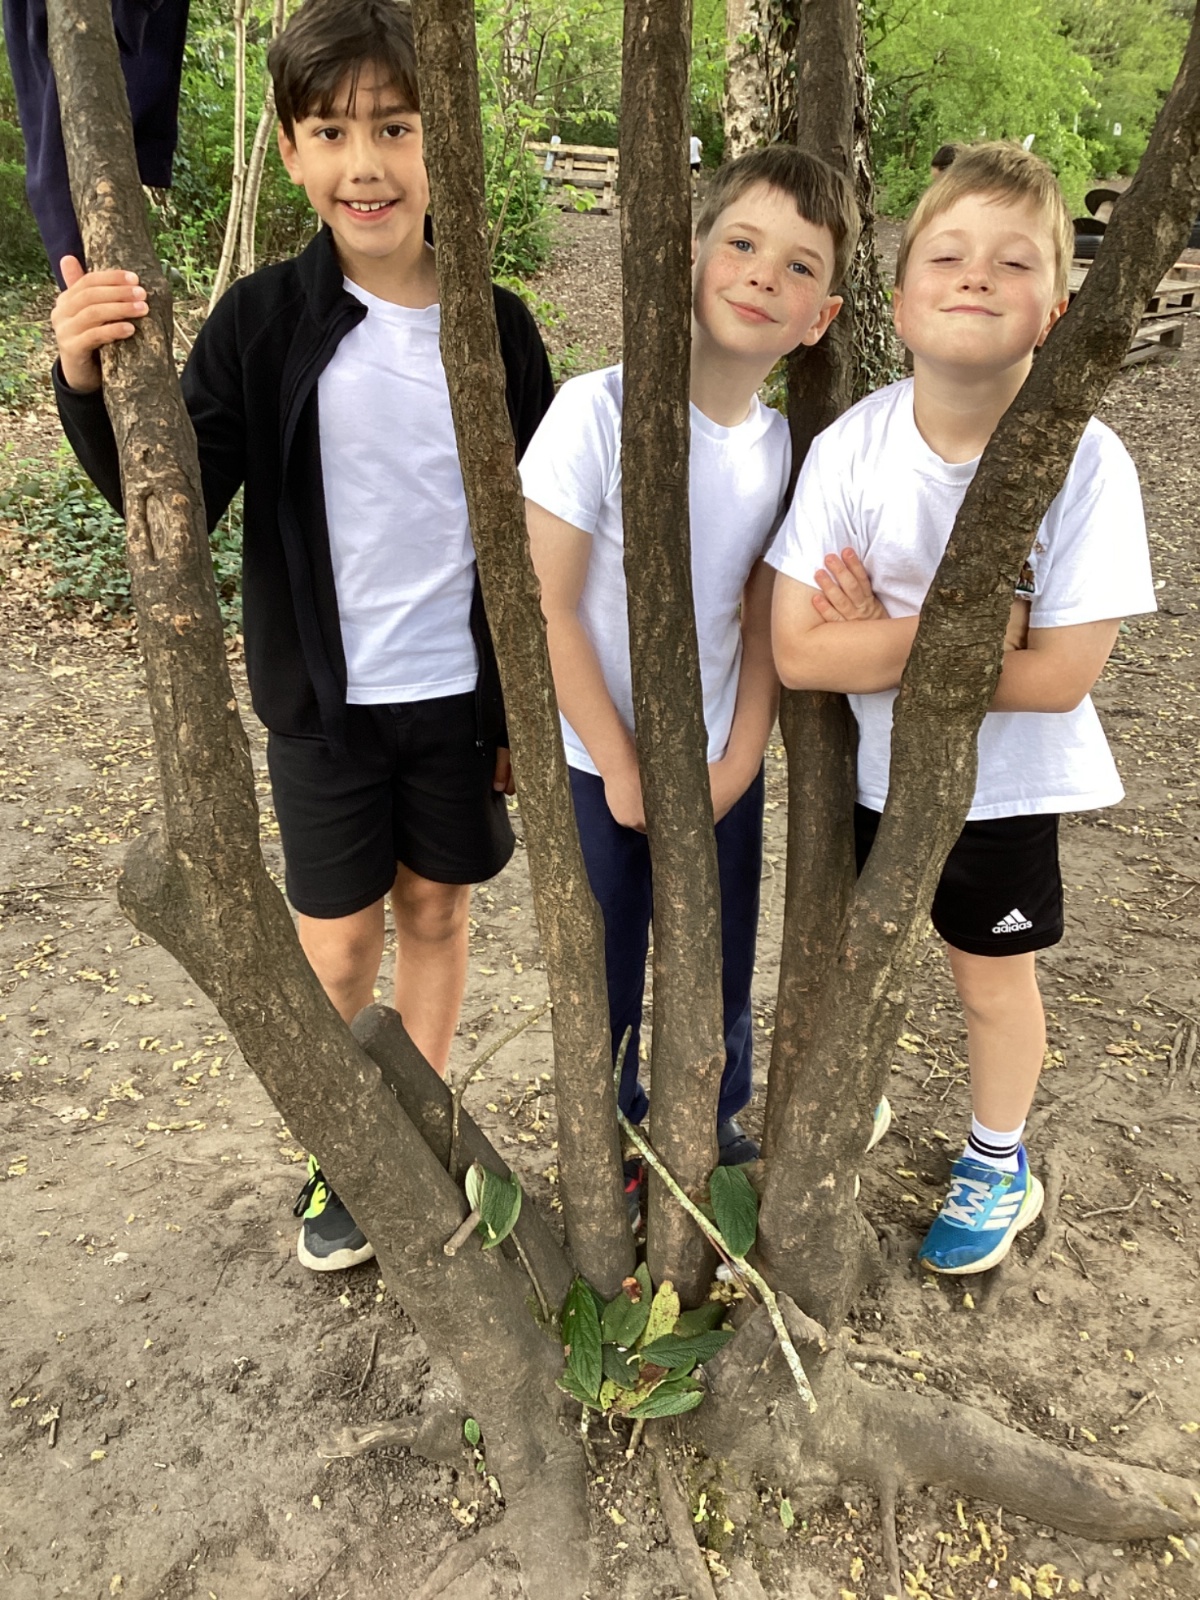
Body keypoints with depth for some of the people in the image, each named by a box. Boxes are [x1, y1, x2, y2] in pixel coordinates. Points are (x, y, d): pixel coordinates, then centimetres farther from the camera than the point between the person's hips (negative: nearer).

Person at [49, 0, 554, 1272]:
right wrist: (90, 385, -29)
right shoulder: (263, 321, -8)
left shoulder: (495, 326, -4)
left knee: (436, 909, 15)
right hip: (325, 700, -1)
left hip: (459, 693, 1)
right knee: (338, 938, 10)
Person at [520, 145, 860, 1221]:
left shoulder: (788, 445, -3)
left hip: (721, 775, 4)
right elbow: (545, 607, -16)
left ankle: (712, 1135, 45)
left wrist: (736, 767, -5)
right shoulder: (599, 411, -18)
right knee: (603, 984, 13)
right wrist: (621, 770, -12)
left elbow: (765, 623, 4)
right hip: (600, 769, -3)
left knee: (719, 985, 17)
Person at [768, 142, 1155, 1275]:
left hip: (1002, 780, -1)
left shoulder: (1086, 461, -22)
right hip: (865, 764, 2)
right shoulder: (850, 448, -18)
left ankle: (999, 1166, 44)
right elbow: (798, 653, -20)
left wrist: (882, 636, -23)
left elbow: (1060, 675, -24)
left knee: (991, 971, 16)